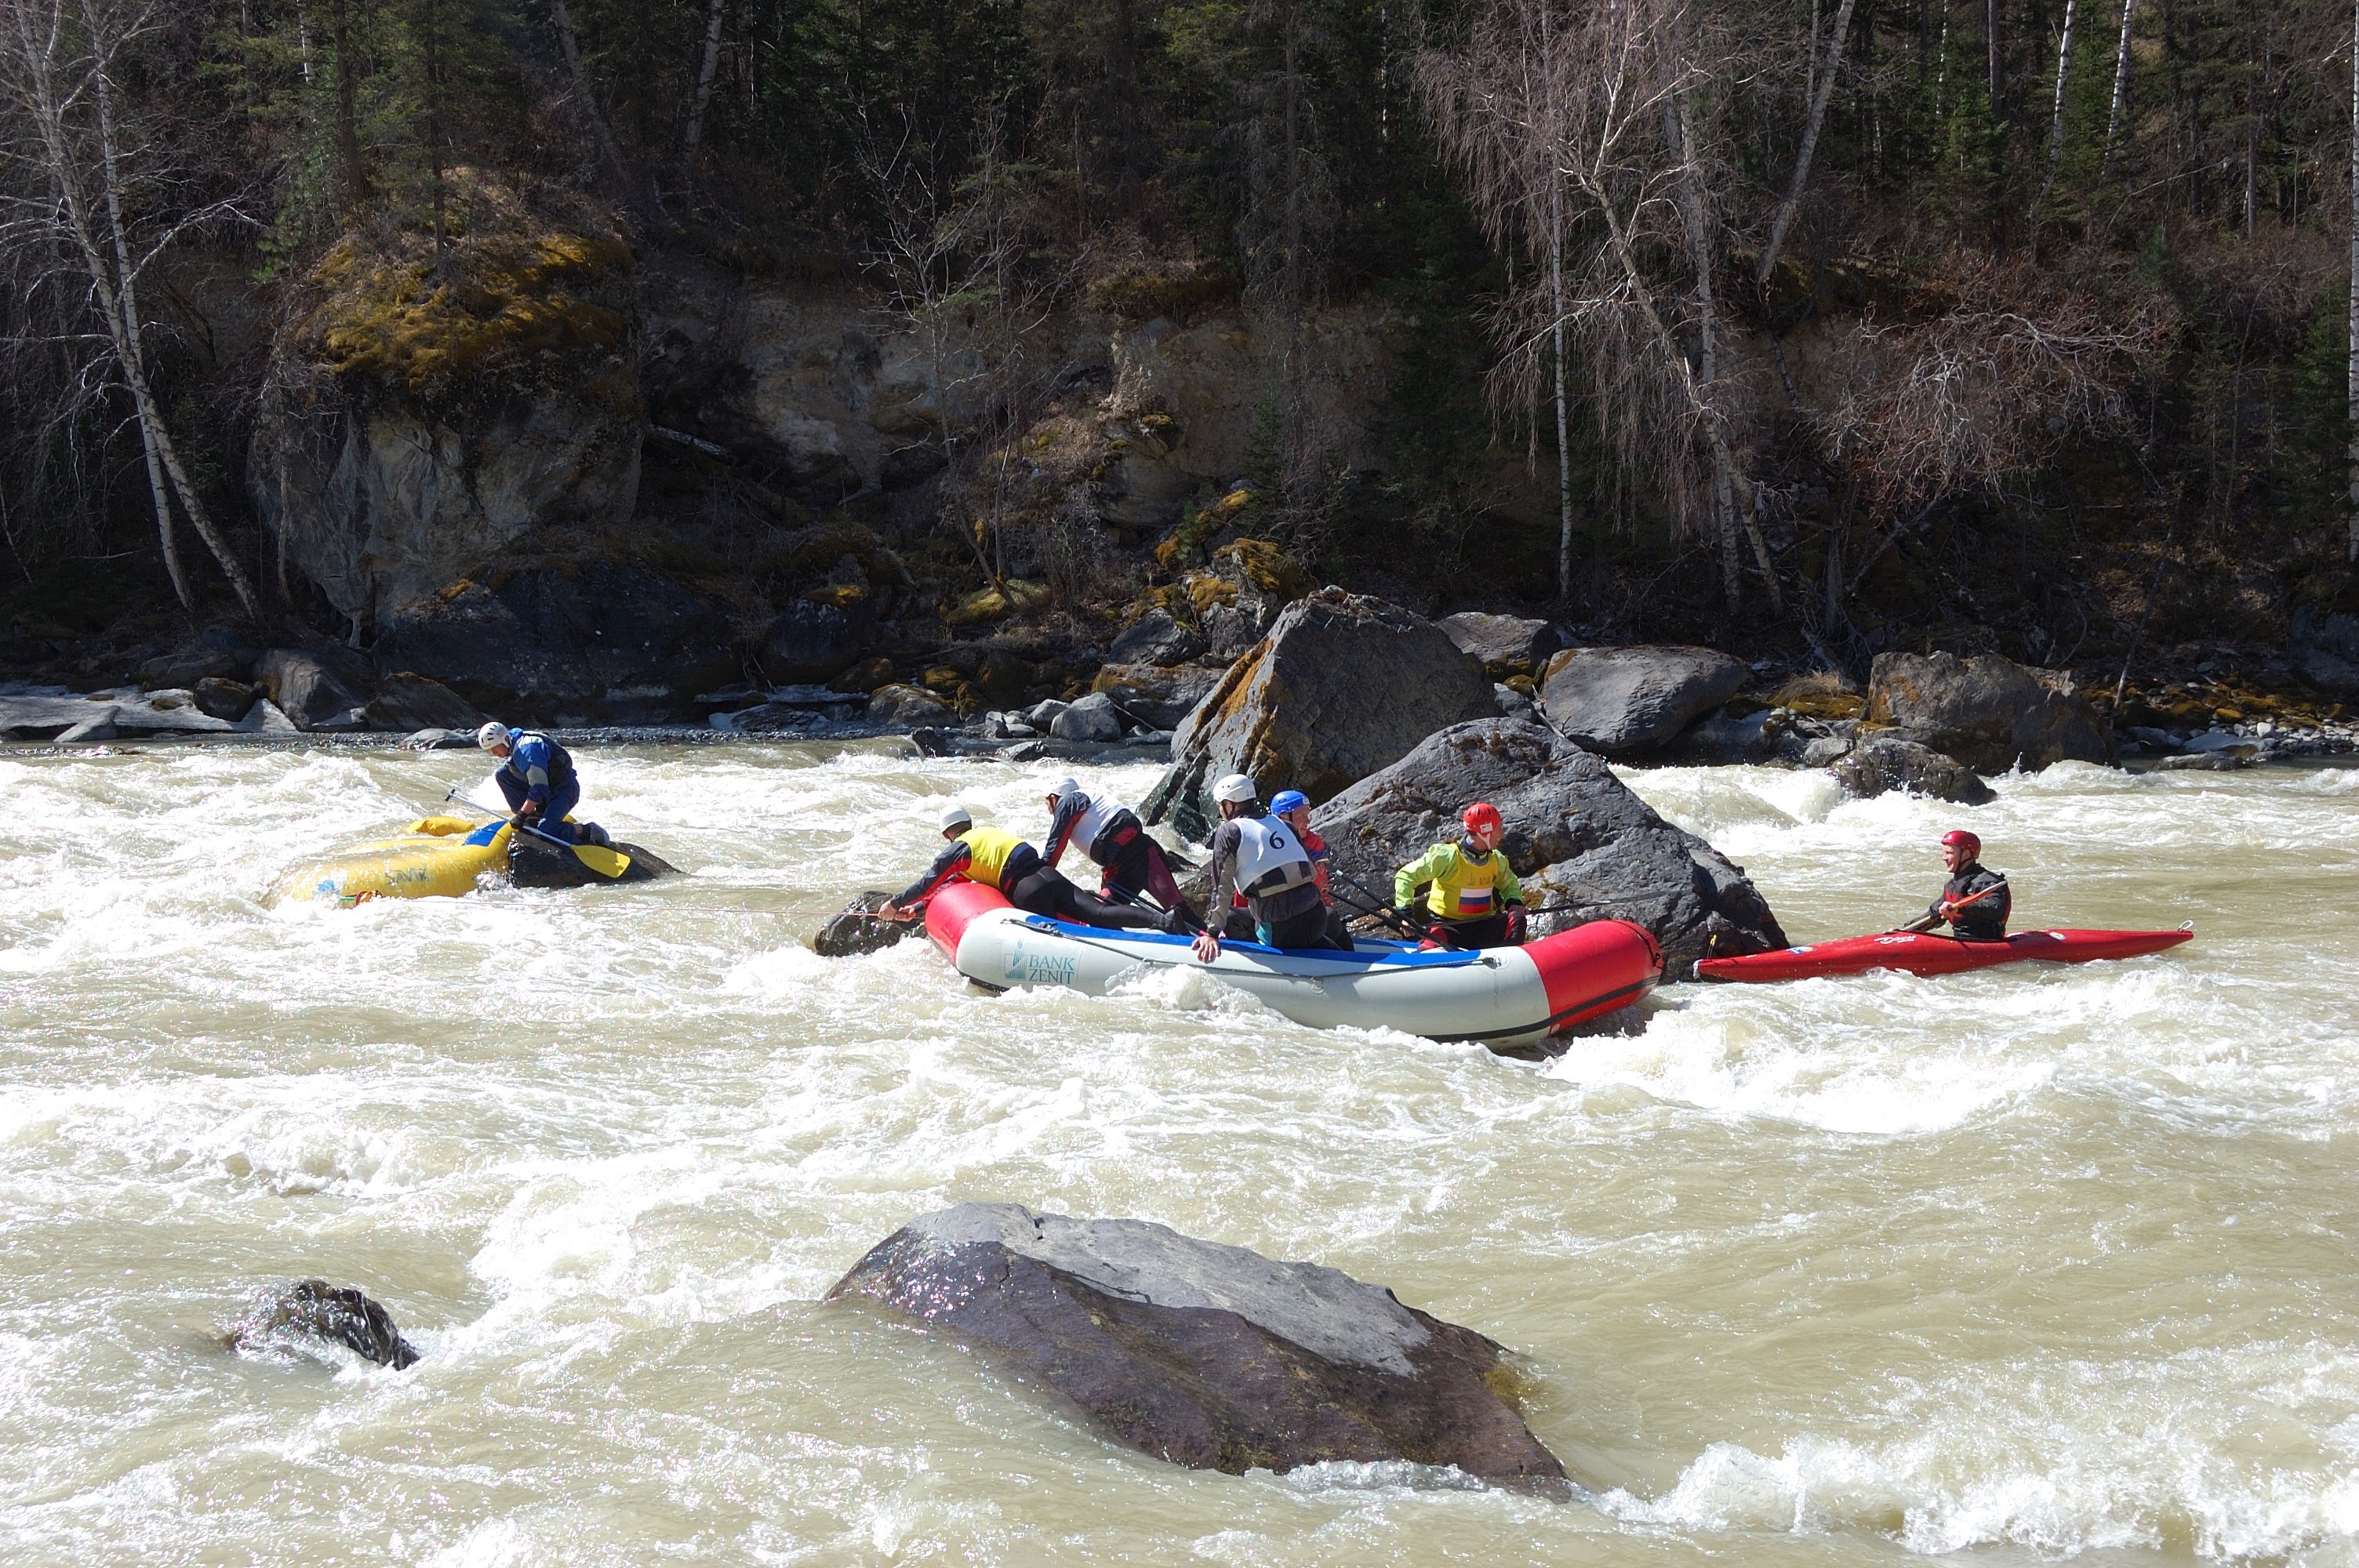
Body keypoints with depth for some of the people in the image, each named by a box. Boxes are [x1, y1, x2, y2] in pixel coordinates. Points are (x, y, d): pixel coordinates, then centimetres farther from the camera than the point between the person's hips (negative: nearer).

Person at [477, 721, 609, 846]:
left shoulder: (527, 749, -26)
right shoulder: (511, 751, 3)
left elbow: (539, 789, -31)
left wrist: (521, 815, -29)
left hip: (565, 789, -10)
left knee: (545, 831, -28)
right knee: (502, 775, -2)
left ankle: (589, 831, -9)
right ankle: (533, 819, 0)